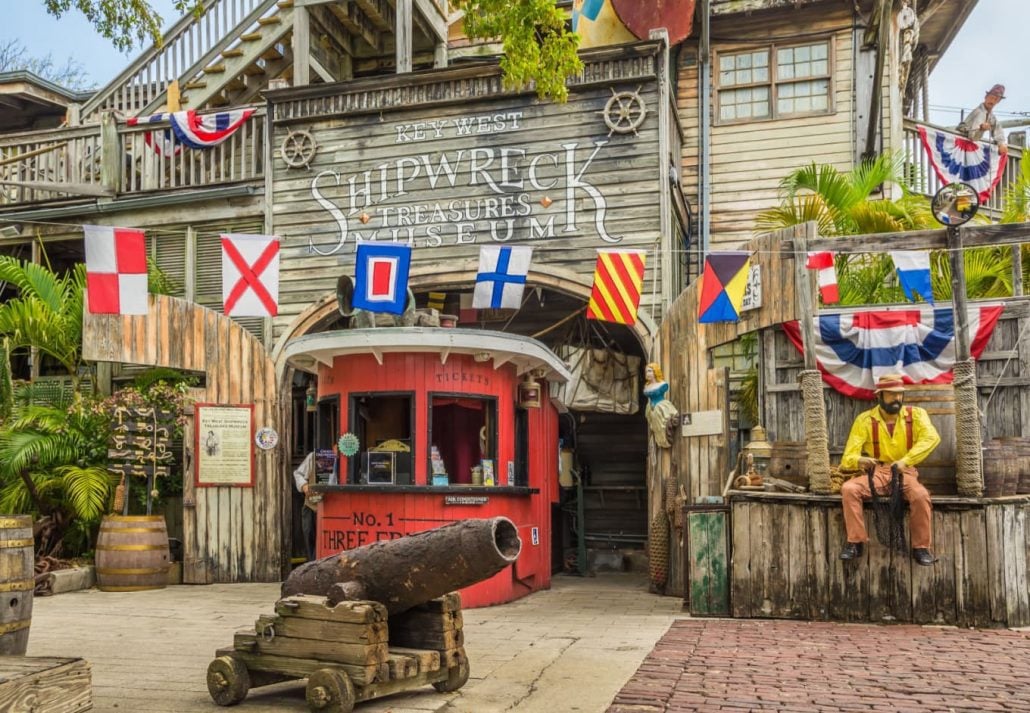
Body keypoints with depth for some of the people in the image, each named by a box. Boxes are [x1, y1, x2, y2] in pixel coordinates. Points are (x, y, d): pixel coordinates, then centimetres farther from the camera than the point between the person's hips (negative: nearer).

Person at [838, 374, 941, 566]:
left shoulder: (916, 414, -1)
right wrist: (859, 460, -32)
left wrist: (905, 460, -35)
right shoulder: (865, 419, -2)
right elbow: (847, 458, -7)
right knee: (848, 489, -26)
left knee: (921, 496, -32)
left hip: (905, 473, -1)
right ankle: (855, 542, -13)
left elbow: (931, 437, -22)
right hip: (876, 473, 1)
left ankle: (921, 547, -11)